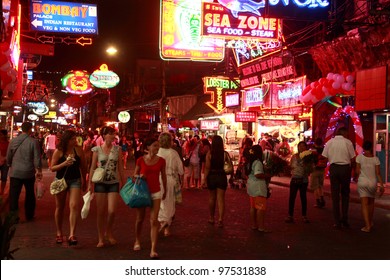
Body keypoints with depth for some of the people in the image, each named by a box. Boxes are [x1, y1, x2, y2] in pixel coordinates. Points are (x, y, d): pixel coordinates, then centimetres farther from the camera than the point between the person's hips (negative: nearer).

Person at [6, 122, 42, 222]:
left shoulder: (13, 141, -2)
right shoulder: (33, 142, -11)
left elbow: (8, 157, 7)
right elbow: (37, 158, -10)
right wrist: (39, 170, 4)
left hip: (15, 172, 1)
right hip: (29, 172, -1)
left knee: (14, 195, 4)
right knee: (30, 194, 16)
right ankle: (29, 215, 26)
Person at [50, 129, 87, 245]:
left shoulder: (78, 149, -3)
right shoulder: (58, 151, -7)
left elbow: (83, 166, 8)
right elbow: (52, 168, -6)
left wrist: (84, 181, 15)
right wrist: (64, 164, -23)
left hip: (75, 180, 0)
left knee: (74, 206, -15)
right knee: (60, 208, 11)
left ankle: (72, 235, -16)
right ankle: (59, 233, 28)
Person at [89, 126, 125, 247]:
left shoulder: (117, 149, 4)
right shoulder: (97, 150, 0)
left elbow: (120, 168, 8)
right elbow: (93, 167, 2)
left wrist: (124, 182, 6)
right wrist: (90, 183, -3)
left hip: (114, 183, 1)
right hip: (100, 183, -1)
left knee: (112, 211, -7)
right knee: (100, 212, 3)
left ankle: (108, 233, 20)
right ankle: (101, 238, 17)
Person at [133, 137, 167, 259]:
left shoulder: (161, 160, -2)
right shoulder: (140, 160, -5)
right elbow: (135, 175, 6)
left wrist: (165, 190, 20)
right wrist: (139, 177, -17)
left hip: (156, 192, 0)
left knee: (154, 221, -8)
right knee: (140, 219, 15)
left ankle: (153, 249, -8)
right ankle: (137, 241, 39)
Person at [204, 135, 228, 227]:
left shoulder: (209, 153, -10)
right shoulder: (225, 154, -8)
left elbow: (207, 168, -9)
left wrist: (205, 178, -4)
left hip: (212, 177, 0)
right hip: (222, 177, 0)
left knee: (212, 198, 16)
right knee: (221, 199, 4)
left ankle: (211, 218, 29)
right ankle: (220, 220, -4)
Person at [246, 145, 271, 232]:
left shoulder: (250, 162, 12)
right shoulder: (258, 162, -16)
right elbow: (258, 174, -25)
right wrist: (267, 176, -13)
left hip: (251, 186, 10)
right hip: (258, 187, -10)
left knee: (253, 207, 14)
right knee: (261, 207, -6)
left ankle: (254, 225, 21)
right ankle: (261, 226, -5)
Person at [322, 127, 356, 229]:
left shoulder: (329, 142, 5)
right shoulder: (348, 142, -1)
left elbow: (324, 158, 1)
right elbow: (353, 158, -2)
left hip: (333, 168, 1)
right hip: (345, 168, -1)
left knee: (335, 195, 6)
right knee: (345, 194, 15)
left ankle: (337, 222, 7)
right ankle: (344, 219, 7)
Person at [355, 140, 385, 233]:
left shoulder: (359, 157, -4)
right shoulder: (375, 159, 0)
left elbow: (358, 171, -2)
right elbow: (378, 173, -4)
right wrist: (381, 185, -1)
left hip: (362, 182, -2)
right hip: (373, 182, 2)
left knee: (364, 204, -4)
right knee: (371, 202, 20)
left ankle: (367, 226, -14)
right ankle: (370, 222, 32)